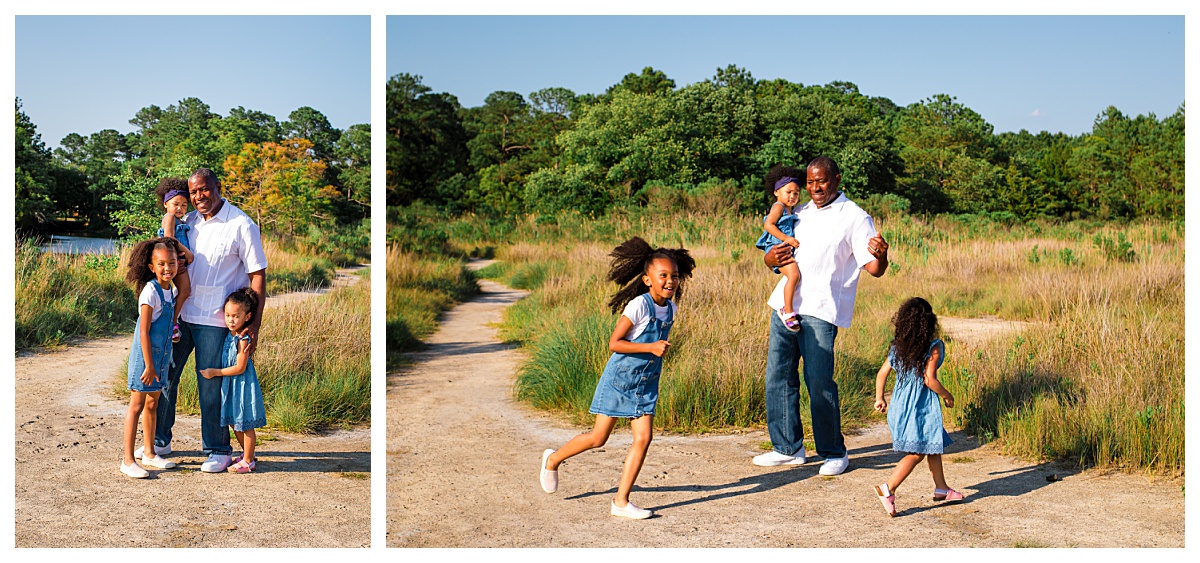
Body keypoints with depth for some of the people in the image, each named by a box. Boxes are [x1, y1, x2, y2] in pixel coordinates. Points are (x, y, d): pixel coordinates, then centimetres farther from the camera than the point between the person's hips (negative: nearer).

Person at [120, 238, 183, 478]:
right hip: (145, 354, -8)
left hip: (161, 356, 8)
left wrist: (161, 363, 16)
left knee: (152, 404, 16)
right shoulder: (150, 291, -17)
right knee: (137, 405, -3)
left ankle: (150, 454, 26)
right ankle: (128, 460, 1)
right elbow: (144, 332, -18)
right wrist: (149, 365, -19)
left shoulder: (171, 290, 7)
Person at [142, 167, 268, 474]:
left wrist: (254, 325, -13)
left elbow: (258, 276, -8)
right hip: (179, 314, 5)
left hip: (215, 321, -5)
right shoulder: (186, 222, 8)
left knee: (210, 386, 0)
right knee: (164, 376, 11)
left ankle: (219, 451, 14)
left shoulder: (241, 226, -8)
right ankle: (159, 440, 28)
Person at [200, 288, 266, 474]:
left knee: (244, 424, 2)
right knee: (234, 423, 18)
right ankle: (247, 454, 33)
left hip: (242, 385, -9)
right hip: (229, 385, 9)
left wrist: (215, 372, -16)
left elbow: (239, 368, -21)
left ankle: (248, 461, 13)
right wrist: (212, 371, 6)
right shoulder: (229, 335, 4)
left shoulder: (243, 339, -20)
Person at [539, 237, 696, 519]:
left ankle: (621, 502, 3)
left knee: (643, 438, -5)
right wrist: (650, 348, -26)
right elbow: (614, 343, -21)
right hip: (619, 378, -6)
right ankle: (553, 459, 29)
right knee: (598, 438, 2)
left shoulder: (670, 308, 2)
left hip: (646, 384, 6)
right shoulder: (638, 305, -20)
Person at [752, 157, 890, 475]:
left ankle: (834, 453, 9)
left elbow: (874, 268, -7)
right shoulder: (800, 214, 18)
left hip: (820, 309, -6)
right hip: (785, 303, 6)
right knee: (778, 377, 7)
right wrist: (771, 257, -1)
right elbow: (771, 255, 23)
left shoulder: (853, 217, -1)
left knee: (819, 382, -7)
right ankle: (788, 449, 20)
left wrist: (880, 256, -31)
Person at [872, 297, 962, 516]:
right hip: (922, 408, -8)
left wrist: (879, 398, 19)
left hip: (901, 405, 8)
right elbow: (929, 380, -20)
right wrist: (947, 396, -3)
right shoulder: (934, 347, -13)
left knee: (934, 446, 22)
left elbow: (882, 373, 6)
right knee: (917, 453, -3)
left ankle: (941, 488, 32)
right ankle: (888, 489, -13)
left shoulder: (898, 347, 3)